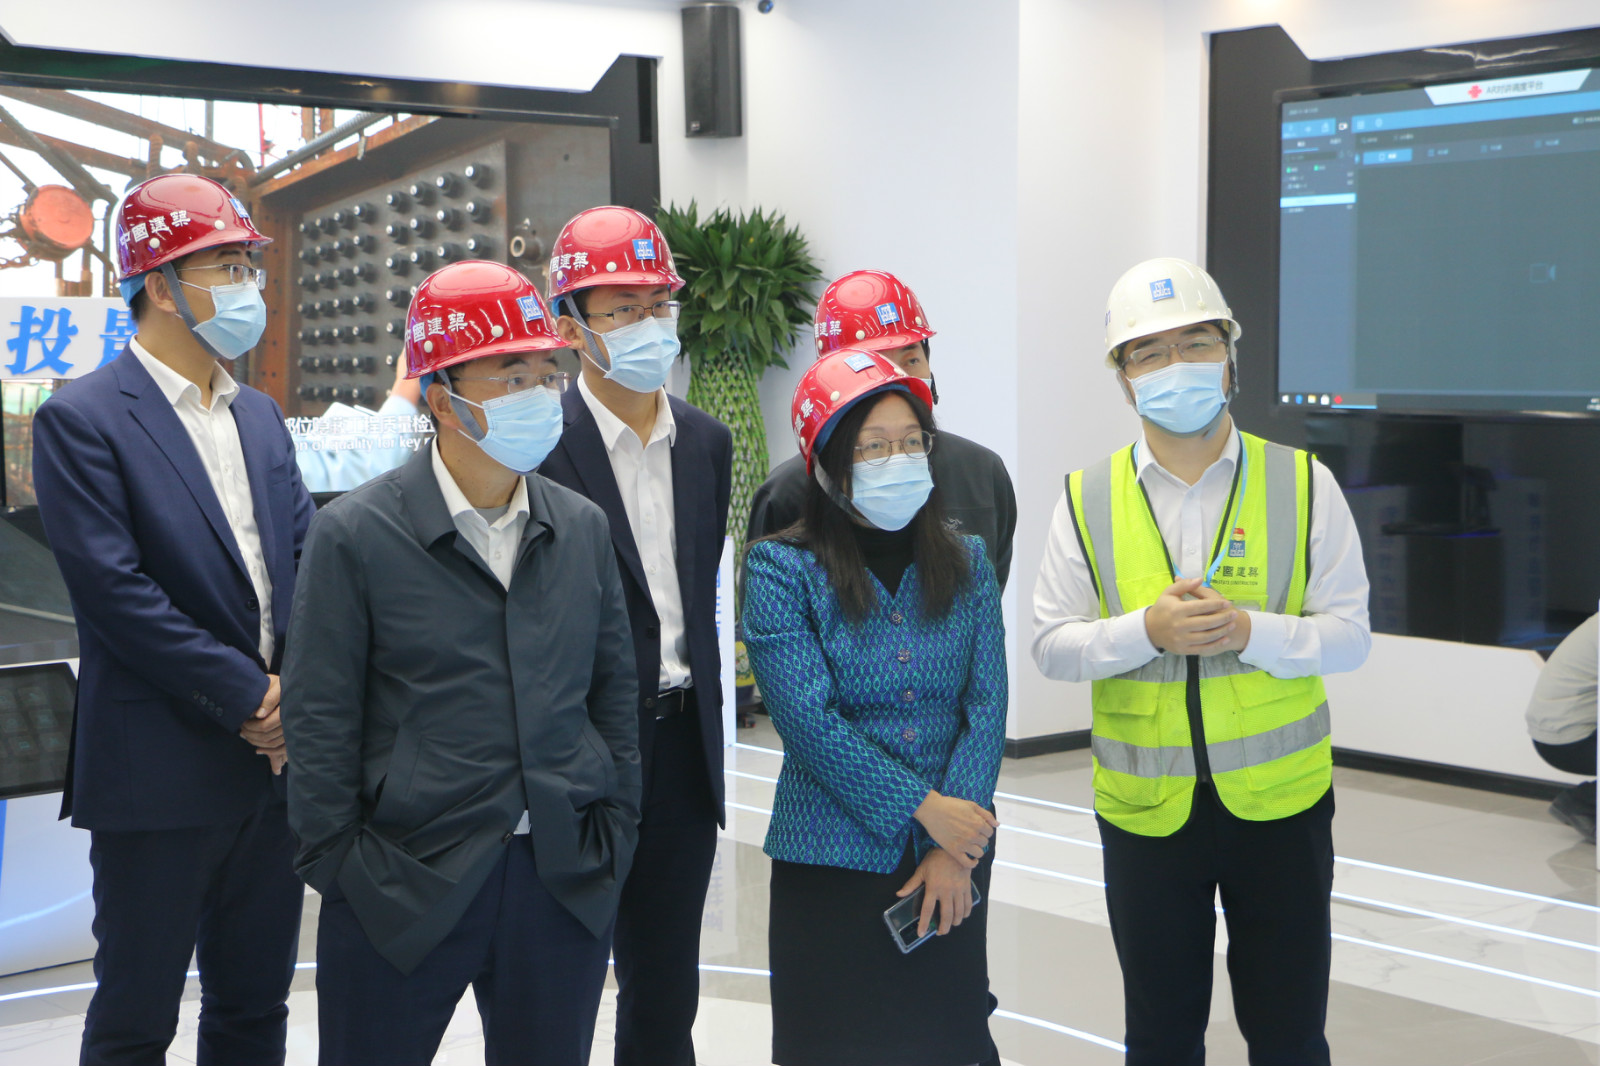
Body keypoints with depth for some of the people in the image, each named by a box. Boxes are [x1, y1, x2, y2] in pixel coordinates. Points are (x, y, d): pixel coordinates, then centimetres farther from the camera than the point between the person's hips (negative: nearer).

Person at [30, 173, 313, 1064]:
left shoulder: (260, 416, 13)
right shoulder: (83, 421, -9)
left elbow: (305, 558, 10)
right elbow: (116, 591, -16)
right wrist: (246, 697, -15)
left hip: (273, 759, 7)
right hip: (161, 773, -7)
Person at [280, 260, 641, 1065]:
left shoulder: (582, 528, 7)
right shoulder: (353, 534, -6)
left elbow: (615, 689, 12)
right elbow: (320, 720, -5)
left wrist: (615, 831, 7)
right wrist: (340, 867, -7)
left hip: (567, 886, 4)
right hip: (405, 890, -3)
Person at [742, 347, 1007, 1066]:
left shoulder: (965, 563, 5)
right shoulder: (781, 568, -6)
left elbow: (987, 706, -1)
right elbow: (807, 717, -14)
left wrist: (955, 854, -11)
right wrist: (925, 810, -16)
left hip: (953, 860, 3)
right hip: (832, 863, -3)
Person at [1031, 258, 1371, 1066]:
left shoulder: (1303, 483, -2)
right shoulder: (1087, 500, 0)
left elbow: (1348, 634, -4)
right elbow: (1051, 645, -2)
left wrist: (1250, 631, -22)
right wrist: (1148, 631, -19)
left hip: (1278, 798, -1)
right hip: (1144, 808, 1)